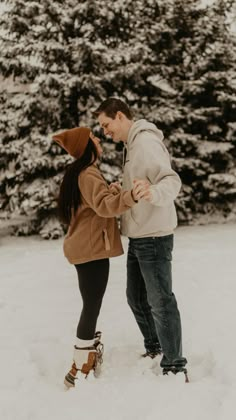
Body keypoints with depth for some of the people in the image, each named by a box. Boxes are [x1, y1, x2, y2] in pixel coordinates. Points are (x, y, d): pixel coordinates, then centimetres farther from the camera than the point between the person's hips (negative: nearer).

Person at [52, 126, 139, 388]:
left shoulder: (78, 173, 16)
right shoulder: (88, 174, -17)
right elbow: (103, 206, -34)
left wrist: (113, 193, 6)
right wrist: (131, 196, -50)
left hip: (84, 247, 10)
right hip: (92, 249, -10)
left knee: (91, 306, 18)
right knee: (92, 307, -5)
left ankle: (90, 358, 29)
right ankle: (80, 371, 0)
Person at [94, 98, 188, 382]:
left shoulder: (146, 141, -16)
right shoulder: (132, 145, 16)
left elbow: (171, 180, -29)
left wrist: (153, 192, -48)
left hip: (153, 237, -10)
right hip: (138, 237, 10)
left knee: (160, 301, -5)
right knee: (137, 298, 18)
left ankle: (174, 366, 3)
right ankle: (154, 347, 34)